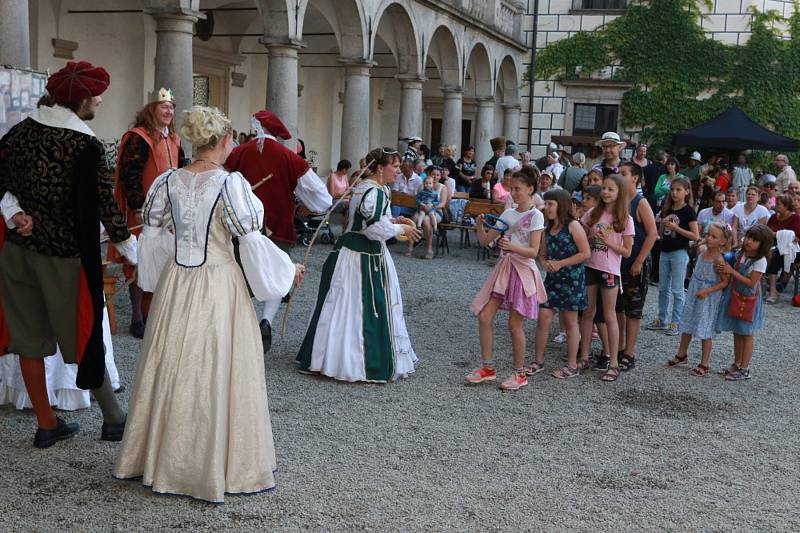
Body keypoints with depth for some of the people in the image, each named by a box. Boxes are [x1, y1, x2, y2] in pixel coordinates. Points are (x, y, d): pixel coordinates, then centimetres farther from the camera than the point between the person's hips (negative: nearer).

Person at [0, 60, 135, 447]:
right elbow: (105, 205, -14)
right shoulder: (86, 147, -16)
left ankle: (46, 424, 25)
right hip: (63, 256, -5)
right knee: (84, 336, 7)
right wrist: (136, 254, -6)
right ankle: (113, 419, 20)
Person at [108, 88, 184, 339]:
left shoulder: (173, 139, 14)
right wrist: (138, 208, -21)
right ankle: (137, 319, 9)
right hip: (144, 212, -8)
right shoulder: (138, 138, -12)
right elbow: (129, 175, -17)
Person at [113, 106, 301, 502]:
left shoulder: (166, 181, 0)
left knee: (172, 369, 16)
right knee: (216, 372, 6)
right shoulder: (231, 184, -14)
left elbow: (152, 237, 6)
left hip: (175, 285, 5)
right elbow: (252, 242, -14)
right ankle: (216, 466, 17)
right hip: (219, 286, -5)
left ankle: (157, 458, 30)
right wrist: (289, 270, 1)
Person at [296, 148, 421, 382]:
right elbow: (376, 229, -23)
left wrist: (394, 220, 15)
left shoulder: (362, 187, 14)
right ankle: (370, 362, 5)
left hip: (350, 248, 10)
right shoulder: (375, 192, -18)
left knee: (345, 306, 14)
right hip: (364, 257, -10)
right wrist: (402, 229, -9)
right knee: (364, 308, -3)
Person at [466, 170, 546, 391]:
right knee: (484, 316, 0)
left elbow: (533, 251, -14)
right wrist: (480, 226, -11)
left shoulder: (535, 216, -7)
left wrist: (512, 247, -30)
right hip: (503, 267, 6)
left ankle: (519, 373, 13)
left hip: (522, 271, -6)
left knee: (514, 324, -2)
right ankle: (487, 368, 12)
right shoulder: (507, 214, 11)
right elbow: (484, 241, 8)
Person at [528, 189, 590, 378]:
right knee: (543, 318, 3)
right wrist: (545, 264, -6)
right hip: (552, 278, 6)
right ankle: (539, 361, 15)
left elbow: (585, 253, -15)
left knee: (570, 322, 4)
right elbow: (542, 254, 17)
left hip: (572, 279, -6)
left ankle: (572, 366, 16)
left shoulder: (573, 226, -10)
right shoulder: (547, 229, 10)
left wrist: (560, 264, -16)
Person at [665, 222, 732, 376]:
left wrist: (707, 291, -26)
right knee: (687, 324, 18)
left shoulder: (718, 260, -22)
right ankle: (682, 354, 35)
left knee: (705, 330, 1)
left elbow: (725, 282, -20)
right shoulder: (701, 250, -3)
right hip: (693, 293, 7)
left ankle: (704, 364, 12)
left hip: (709, 298, -7)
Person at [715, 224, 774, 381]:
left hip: (748, 300, -7)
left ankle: (744, 370, 11)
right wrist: (723, 269, -7)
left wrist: (731, 271, -24)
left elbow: (751, 282, -21)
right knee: (737, 333, 16)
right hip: (734, 297, 7)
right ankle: (736, 364, 28)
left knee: (746, 334, 3)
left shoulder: (761, 261, -19)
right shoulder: (740, 253, 1)